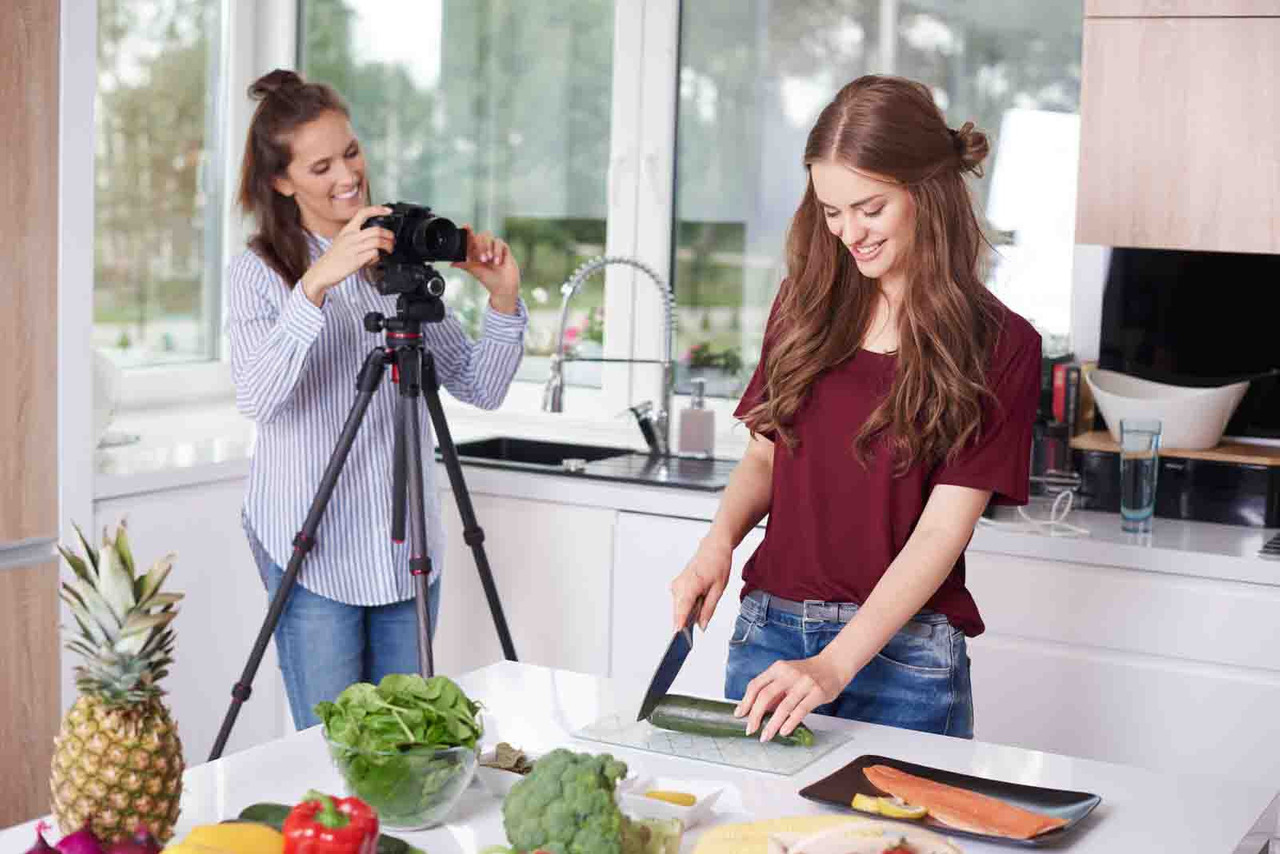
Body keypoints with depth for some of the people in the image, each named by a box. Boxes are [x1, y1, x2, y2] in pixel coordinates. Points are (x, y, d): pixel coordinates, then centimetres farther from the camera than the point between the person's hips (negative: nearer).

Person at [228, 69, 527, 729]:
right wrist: (318, 284, -33)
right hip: (312, 549, -4)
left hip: (405, 549, 4)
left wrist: (503, 297, -7)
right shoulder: (259, 272, -4)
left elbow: (479, 388, 9)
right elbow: (256, 396, -23)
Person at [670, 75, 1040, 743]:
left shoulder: (997, 345, -8)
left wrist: (835, 665, -23)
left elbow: (944, 527, -14)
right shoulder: (806, 303, 6)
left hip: (900, 652, -4)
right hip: (768, 630, 4)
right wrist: (719, 541, -7)